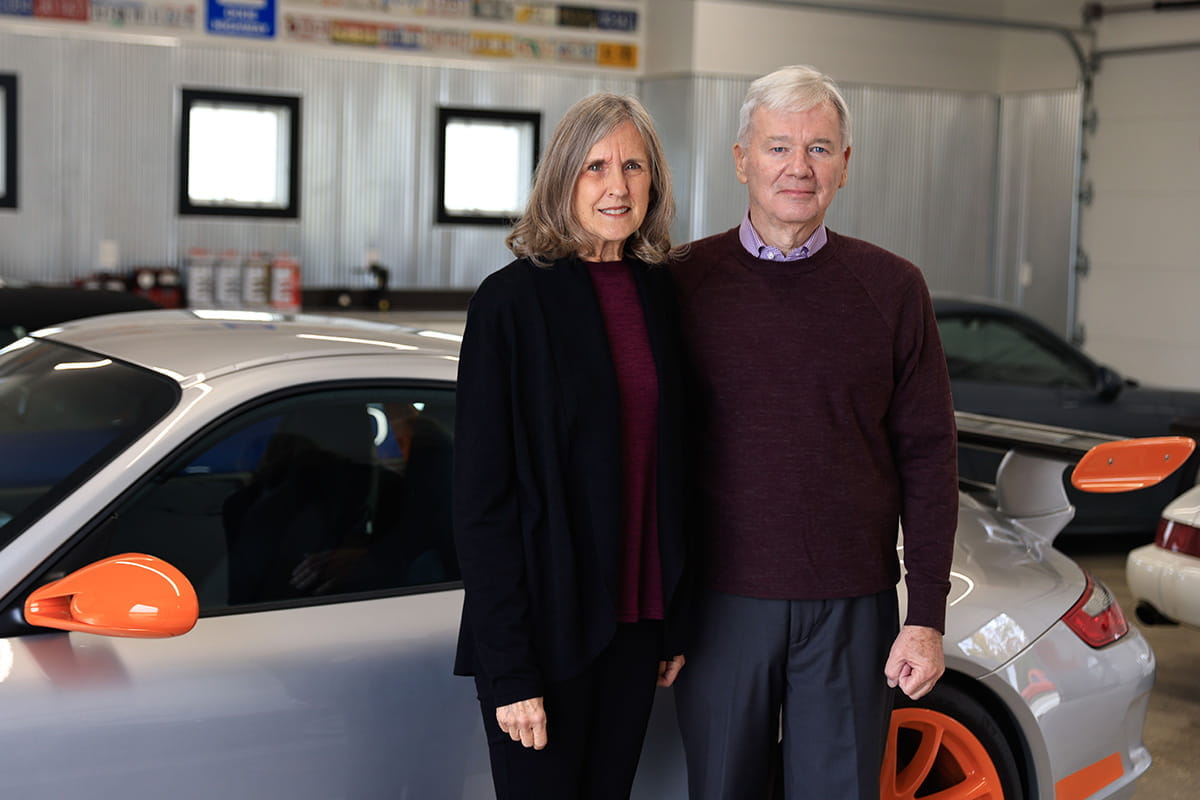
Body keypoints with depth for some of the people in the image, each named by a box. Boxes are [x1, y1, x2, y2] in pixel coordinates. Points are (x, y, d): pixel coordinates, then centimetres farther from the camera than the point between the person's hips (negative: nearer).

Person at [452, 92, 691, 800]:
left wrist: (676, 620, 9)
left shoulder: (661, 295, 6)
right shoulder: (513, 302, -10)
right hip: (546, 628, -5)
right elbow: (482, 498, -12)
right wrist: (509, 670, -15)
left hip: (635, 623, 5)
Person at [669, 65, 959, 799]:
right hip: (722, 600, 0)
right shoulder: (687, 282, 1)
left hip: (852, 606, 0)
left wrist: (927, 615, -2)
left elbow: (928, 456, 2)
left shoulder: (892, 289, 2)